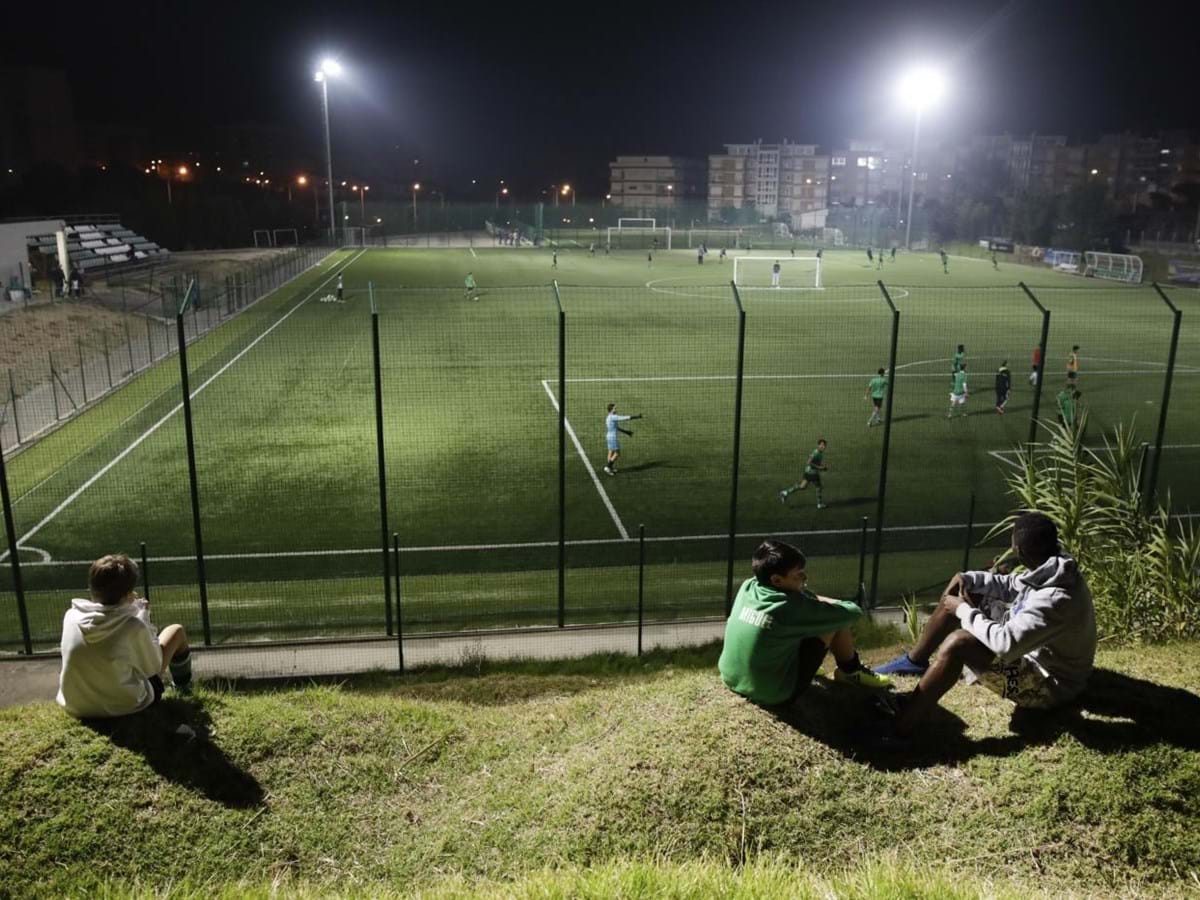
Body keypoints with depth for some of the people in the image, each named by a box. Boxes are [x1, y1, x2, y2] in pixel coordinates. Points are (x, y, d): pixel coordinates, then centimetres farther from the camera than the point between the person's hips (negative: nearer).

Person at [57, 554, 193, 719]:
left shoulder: (71, 616, -11)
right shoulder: (134, 626, -24)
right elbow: (153, 666, -6)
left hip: (77, 707, 4)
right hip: (126, 707, -4)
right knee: (176, 631, 11)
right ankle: (183, 684, 40)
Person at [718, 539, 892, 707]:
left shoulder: (747, 587, -6)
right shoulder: (792, 606, -24)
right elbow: (853, 613, -11)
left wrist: (815, 599, 7)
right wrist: (829, 603, 7)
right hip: (776, 695, -7)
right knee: (837, 620, -2)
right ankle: (851, 671, 24)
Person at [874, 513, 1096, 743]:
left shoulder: (1055, 600, -36)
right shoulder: (1056, 572, -6)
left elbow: (1007, 644, -40)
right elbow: (1011, 586, 11)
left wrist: (963, 611, -26)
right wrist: (967, 579, -4)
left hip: (1049, 684, -10)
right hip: (1035, 650, 10)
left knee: (958, 643, -33)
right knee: (957, 594, 7)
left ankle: (899, 728, -28)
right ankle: (914, 661, 22)